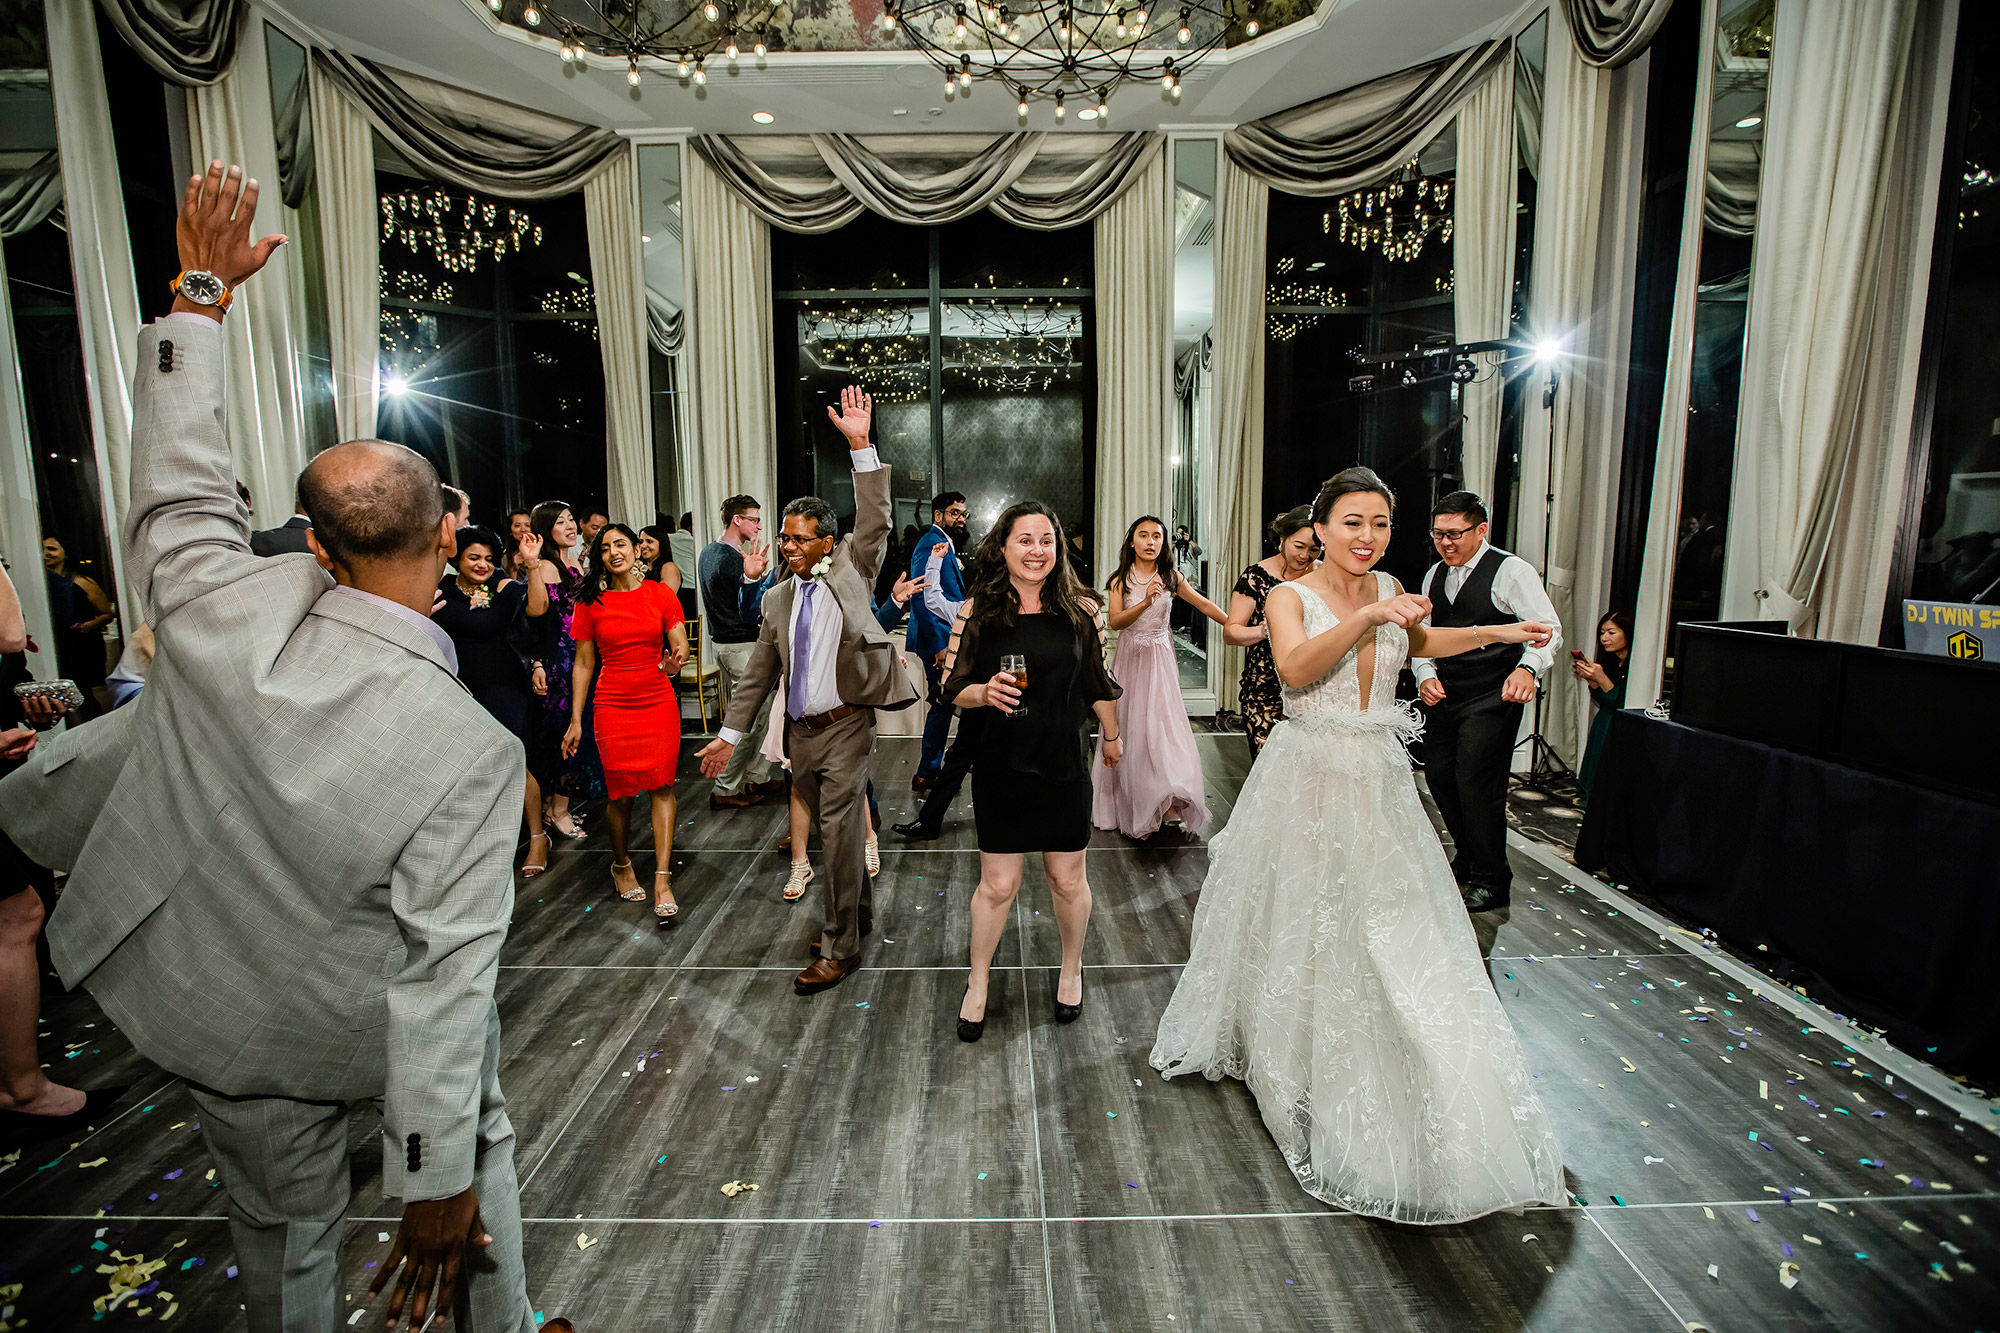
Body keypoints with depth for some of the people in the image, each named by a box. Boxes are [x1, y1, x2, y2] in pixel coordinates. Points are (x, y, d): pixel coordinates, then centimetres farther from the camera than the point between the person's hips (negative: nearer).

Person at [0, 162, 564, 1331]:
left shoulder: (219, 610, -27)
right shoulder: (474, 750, -34)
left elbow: (179, 471, -6)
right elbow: (447, 981, -28)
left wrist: (201, 293, 5)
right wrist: (436, 1183, -16)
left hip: (213, 1013, 3)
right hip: (368, 1031, -2)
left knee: (285, 1227, 27)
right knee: (482, 1143, 27)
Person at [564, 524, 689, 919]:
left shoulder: (660, 593, 2)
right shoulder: (591, 603, 3)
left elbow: (680, 645, 1)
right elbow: (583, 664, 6)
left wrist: (677, 660, -24)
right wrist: (575, 720, 4)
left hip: (659, 701, 0)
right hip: (612, 705, 0)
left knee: (662, 786, -6)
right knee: (619, 792, 3)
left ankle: (662, 879, -1)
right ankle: (621, 865, 29)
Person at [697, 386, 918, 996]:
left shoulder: (850, 573, -1)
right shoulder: (778, 598, 10)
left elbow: (875, 522, -15)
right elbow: (759, 672, 12)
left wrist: (860, 447, -22)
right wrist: (731, 733, 10)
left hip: (845, 727, -5)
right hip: (799, 732, 5)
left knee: (840, 833, -4)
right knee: (834, 829, 17)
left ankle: (840, 946, 9)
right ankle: (859, 912, 37)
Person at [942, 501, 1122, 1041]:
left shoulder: (1079, 608, -2)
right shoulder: (977, 610, -5)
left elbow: (1098, 681, 9)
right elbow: (953, 687, -2)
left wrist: (1111, 736, 19)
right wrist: (986, 692, -23)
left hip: (1065, 763, 1)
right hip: (999, 765, -1)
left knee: (1068, 879, 13)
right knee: (998, 884, 7)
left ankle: (1071, 971, 40)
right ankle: (978, 982, 31)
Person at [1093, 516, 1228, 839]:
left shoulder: (1171, 577, 3)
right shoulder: (1120, 580, -1)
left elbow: (1205, 606, 9)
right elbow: (1114, 622, -14)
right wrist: (1145, 602, -28)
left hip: (1159, 658, 0)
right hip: (1129, 658, 0)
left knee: (1162, 723, -11)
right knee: (1129, 729, 4)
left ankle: (1167, 798, -8)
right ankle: (1129, 804, 17)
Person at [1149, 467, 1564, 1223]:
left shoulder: (1390, 591, 5)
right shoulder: (1290, 597, -10)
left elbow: (1418, 641, 28)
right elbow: (1295, 669, -30)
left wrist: (1500, 634, 21)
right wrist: (1366, 618, -38)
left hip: (1378, 782, 5)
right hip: (1309, 779, -4)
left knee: (1394, 931, 8)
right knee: (1301, 925, 9)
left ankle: (1381, 1096, 27)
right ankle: (1290, 1061, 33)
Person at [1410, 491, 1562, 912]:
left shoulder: (1512, 571, -9)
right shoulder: (1434, 575, 11)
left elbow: (1548, 628, -17)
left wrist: (1528, 668, -37)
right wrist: (1425, 674, -5)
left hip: (1490, 700, -7)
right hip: (1443, 696, 7)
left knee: (1477, 785, -6)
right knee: (1439, 778, 12)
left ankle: (1491, 881, 13)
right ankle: (1467, 859, 34)